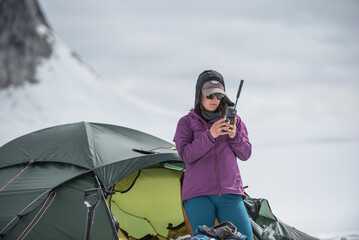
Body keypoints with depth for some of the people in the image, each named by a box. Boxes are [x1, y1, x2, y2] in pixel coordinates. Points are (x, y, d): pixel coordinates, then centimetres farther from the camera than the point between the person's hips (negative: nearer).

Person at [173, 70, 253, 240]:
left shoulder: (233, 120, 13)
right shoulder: (187, 122, 7)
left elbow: (245, 154, 9)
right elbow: (185, 155, -7)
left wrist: (235, 136, -11)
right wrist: (209, 135, -19)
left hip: (230, 193, 2)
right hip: (198, 195, -2)